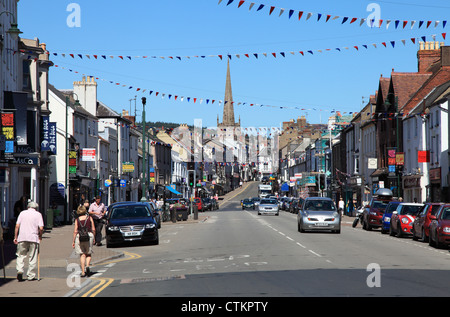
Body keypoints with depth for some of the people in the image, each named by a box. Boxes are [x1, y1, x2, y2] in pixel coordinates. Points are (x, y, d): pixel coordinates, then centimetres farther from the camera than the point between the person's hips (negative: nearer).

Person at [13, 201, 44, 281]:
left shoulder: (22, 213, 10)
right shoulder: (38, 214, 4)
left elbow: (17, 226, 4)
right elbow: (41, 228, -6)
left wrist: (15, 237, 8)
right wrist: (40, 236, 11)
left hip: (22, 238, 1)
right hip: (33, 238, -1)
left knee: (21, 256, 9)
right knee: (32, 258, 6)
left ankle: (19, 270, -12)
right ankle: (31, 275, 7)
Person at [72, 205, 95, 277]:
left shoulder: (77, 219, 2)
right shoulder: (89, 218, 3)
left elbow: (75, 231, -1)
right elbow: (93, 229, 1)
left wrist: (73, 241, 5)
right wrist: (94, 238, 14)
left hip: (79, 236, 0)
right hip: (89, 235, 0)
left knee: (82, 255, 6)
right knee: (88, 253, 14)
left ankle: (83, 272, 1)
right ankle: (87, 265, -12)